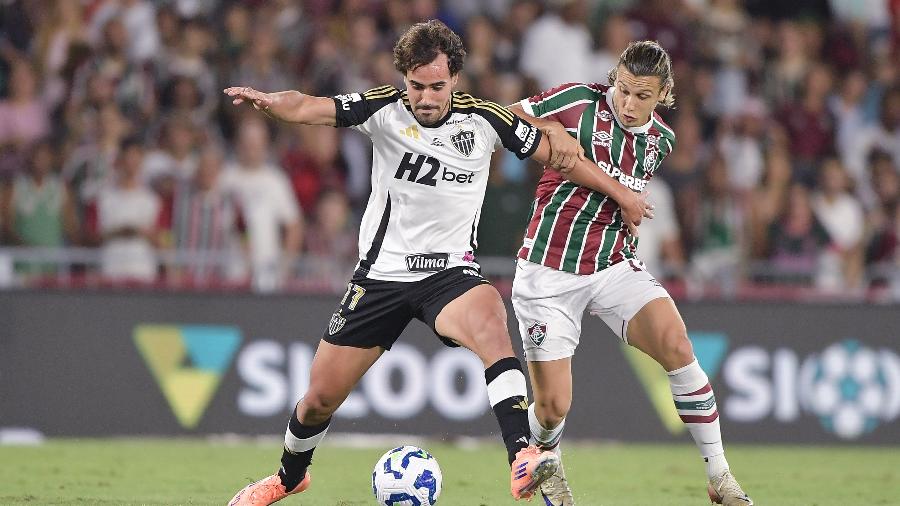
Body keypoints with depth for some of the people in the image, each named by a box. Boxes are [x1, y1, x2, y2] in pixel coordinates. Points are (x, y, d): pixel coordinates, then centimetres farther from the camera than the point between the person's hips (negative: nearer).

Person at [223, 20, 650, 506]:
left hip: (450, 271, -1)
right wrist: (270, 100, -44)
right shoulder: (384, 109, -8)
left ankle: (522, 458, -44)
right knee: (320, 396, 6)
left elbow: (556, 154, 6)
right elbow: (309, 109, -22)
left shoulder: (484, 119, -6)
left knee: (490, 321, -36)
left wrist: (621, 195, 13)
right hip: (381, 272, 1)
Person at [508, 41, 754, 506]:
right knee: (553, 406, -7)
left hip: (614, 266, 3)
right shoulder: (579, 102, -11)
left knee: (675, 345, -23)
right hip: (549, 272, -3)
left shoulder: (660, 141, 4)